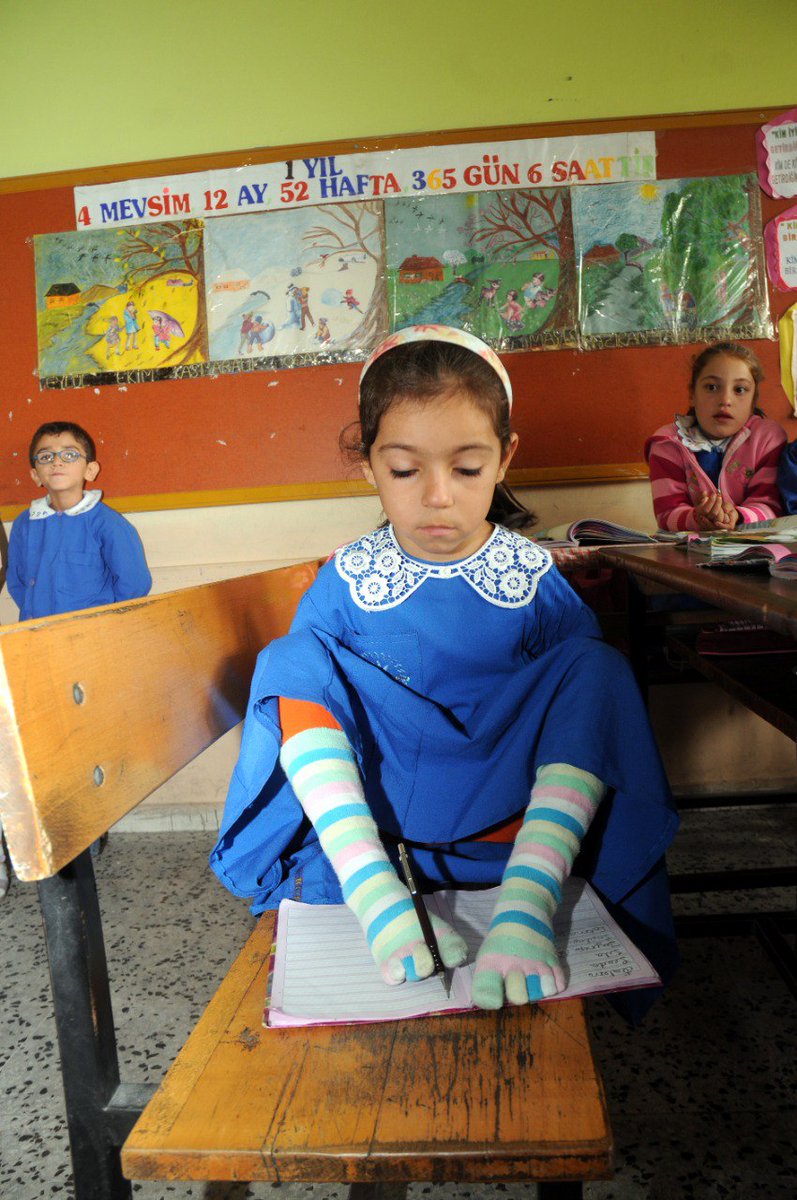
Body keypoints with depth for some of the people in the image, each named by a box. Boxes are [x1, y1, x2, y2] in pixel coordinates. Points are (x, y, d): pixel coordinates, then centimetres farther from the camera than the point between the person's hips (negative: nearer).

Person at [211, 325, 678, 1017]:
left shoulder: (537, 581, -2)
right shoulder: (345, 582, -1)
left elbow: (586, 688, -11)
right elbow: (296, 686, -9)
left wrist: (526, 909, -27)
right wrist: (379, 898, -25)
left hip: (507, 828, 0)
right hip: (356, 833, 1)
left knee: (598, 669, -19)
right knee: (293, 660, -16)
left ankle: (527, 905, -29)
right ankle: (373, 896, -28)